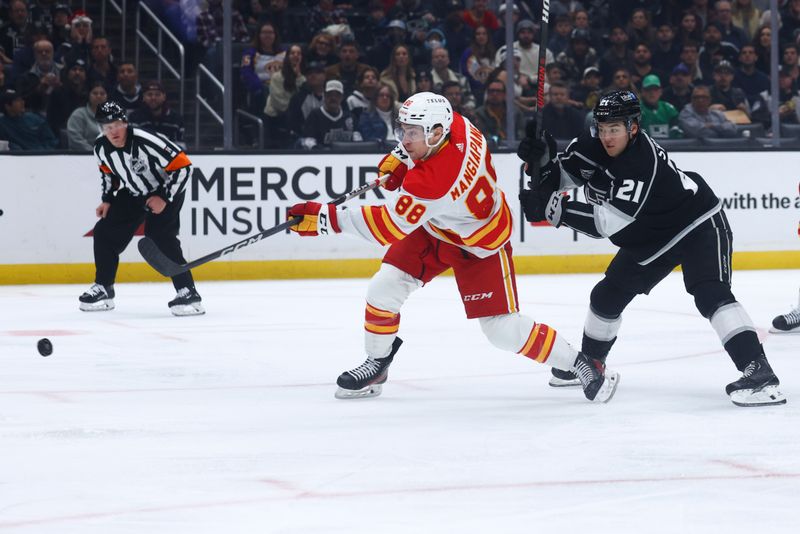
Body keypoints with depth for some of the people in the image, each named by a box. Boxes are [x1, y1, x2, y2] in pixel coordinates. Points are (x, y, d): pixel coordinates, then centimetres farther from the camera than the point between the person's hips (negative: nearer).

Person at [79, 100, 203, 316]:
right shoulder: (101, 147, -13)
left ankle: (187, 293, -23)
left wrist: (164, 198, -28)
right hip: (133, 193, 7)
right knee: (105, 232, 2)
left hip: (165, 191, -7)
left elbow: (183, 166, -29)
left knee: (160, 236, -25)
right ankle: (102, 289, 19)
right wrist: (107, 199, 3)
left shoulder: (147, 142, -34)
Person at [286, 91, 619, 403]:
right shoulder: (458, 125, -20)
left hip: (480, 245, -9)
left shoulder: (430, 181, -41)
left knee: (503, 330, -8)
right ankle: (376, 366, 18)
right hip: (435, 230, 9)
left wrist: (326, 217, -37)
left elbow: (388, 227, -36)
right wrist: (401, 157, -6)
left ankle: (580, 365, 9)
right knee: (383, 288, -2)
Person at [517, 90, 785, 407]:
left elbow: (610, 223, -39)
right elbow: (560, 179, -3)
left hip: (698, 226, -9)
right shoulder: (592, 147, -12)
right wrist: (542, 159, -25)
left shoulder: (644, 161, -35)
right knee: (607, 296, 14)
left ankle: (758, 372, -34)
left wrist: (551, 208, -42)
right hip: (649, 237, 9)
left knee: (710, 294, -28)